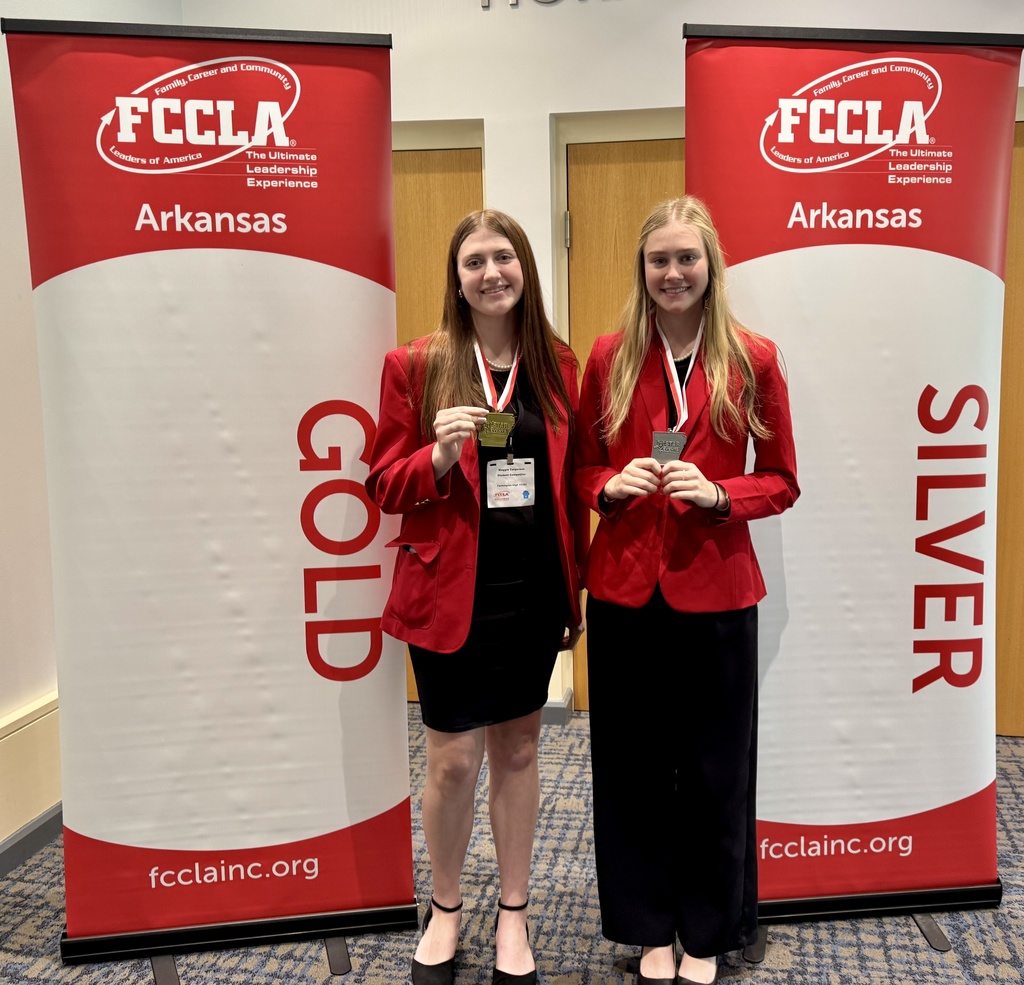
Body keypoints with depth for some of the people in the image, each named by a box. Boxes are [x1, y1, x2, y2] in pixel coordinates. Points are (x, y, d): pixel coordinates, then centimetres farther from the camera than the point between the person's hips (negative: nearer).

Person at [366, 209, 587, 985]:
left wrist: (577, 590, 5)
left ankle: (513, 914, 34)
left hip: (534, 593, 3)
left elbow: (573, 486, 7)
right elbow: (385, 484, -3)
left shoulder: (558, 366, 4)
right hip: (451, 592, -2)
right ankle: (444, 911, 32)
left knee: (518, 750, 15)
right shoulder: (417, 365, -4)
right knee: (455, 759, 5)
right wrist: (440, 453, -23)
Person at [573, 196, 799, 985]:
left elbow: (781, 482, 4)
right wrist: (612, 485, -11)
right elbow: (582, 469, 10)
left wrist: (719, 494, -14)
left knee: (714, 770, 10)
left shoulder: (753, 359, 0)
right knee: (633, 767, 10)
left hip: (715, 590, -1)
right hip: (624, 588, 1)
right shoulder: (610, 357, 3)